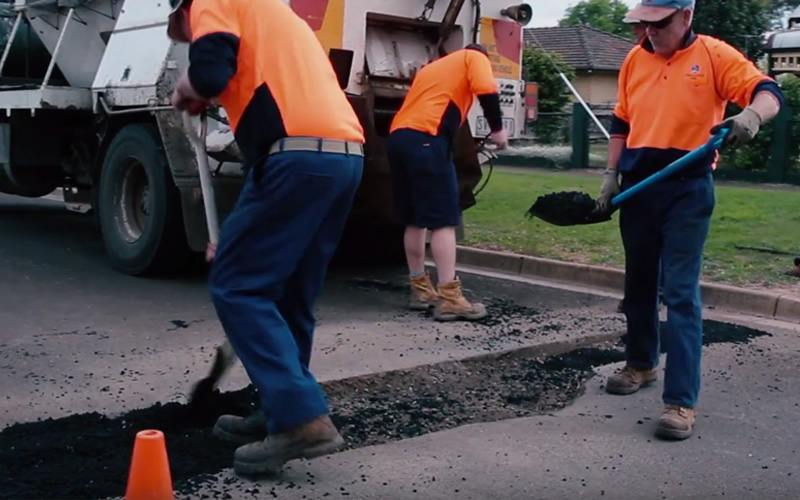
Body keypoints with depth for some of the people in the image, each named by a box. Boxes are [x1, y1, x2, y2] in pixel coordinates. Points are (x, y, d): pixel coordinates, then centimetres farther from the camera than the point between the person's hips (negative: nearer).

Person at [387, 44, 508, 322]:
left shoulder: (431, 66, 35)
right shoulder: (474, 57, 15)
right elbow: (486, 90, -5)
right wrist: (497, 128, 4)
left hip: (398, 136, 7)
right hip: (425, 139, -7)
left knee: (415, 219, 14)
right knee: (444, 220, -8)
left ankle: (420, 290, 21)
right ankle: (449, 298, -11)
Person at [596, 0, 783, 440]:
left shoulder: (714, 55, -4)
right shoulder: (634, 59, 10)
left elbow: (768, 93, -11)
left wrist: (751, 114, -33)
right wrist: (611, 174, 10)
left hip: (688, 188, -5)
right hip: (638, 184, 5)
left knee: (681, 293, -9)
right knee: (638, 284, 16)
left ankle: (681, 401, -8)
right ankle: (641, 363, 35)